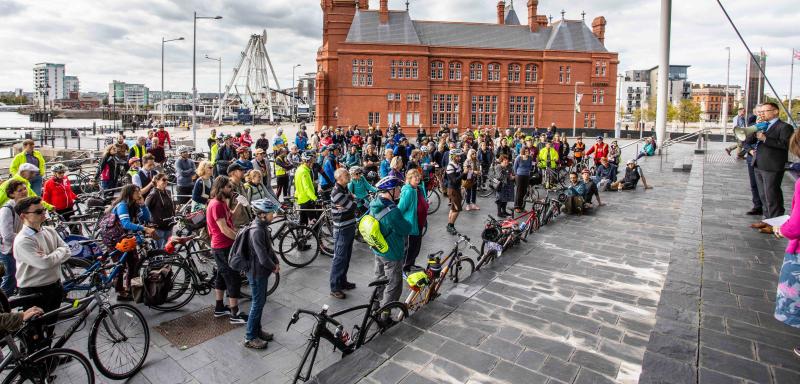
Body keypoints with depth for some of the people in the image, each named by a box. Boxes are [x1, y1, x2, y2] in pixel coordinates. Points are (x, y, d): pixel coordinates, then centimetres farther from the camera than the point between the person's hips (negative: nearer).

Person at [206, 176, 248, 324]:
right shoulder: (216, 204, -21)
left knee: (222, 277, 19)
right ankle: (235, 314, 2)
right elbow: (224, 229, -24)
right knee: (234, 279, -5)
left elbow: (231, 219, 10)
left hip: (223, 247, 11)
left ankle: (219, 308, 31)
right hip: (223, 248, -11)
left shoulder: (222, 203, 11)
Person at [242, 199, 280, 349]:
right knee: (258, 304, 4)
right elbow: (263, 258, -31)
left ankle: (257, 329, 38)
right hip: (257, 272, -9)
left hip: (262, 271, 9)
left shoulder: (262, 226, 1)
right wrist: (274, 267, -13)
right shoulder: (257, 231, -30)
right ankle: (250, 338, 19)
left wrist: (276, 262, 4)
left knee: (260, 302, 21)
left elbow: (269, 247, 13)